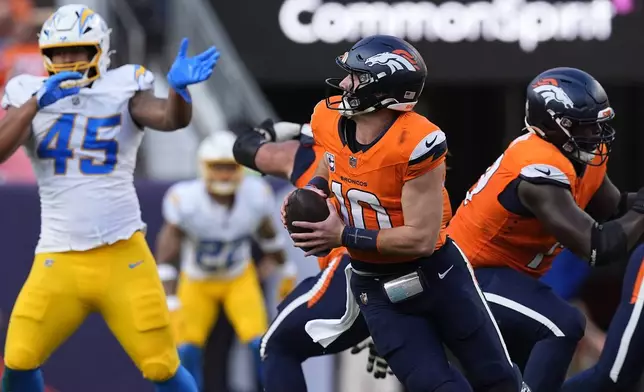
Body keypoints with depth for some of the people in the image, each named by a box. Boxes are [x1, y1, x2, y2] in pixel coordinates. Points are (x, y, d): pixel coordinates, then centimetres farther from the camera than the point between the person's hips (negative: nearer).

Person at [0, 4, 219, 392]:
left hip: (122, 254, -1)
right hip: (59, 258, 1)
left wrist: (180, 87, -40)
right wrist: (36, 103, -22)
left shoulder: (123, 90, -1)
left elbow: (172, 118, -19)